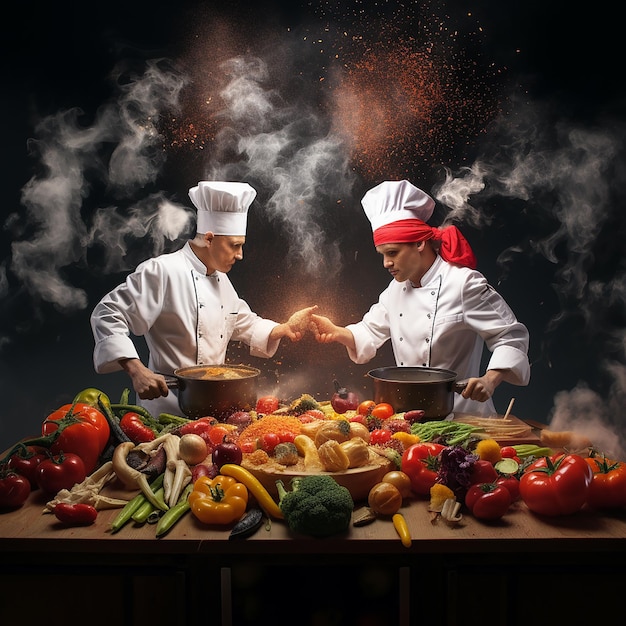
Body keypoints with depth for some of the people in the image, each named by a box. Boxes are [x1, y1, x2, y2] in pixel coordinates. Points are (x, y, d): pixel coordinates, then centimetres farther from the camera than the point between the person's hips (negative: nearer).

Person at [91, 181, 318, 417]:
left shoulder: (221, 279, 13)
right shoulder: (163, 271, -15)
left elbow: (245, 323, 24)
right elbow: (108, 316, -17)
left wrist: (284, 328, 7)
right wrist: (137, 371, -25)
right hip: (169, 405, -7)